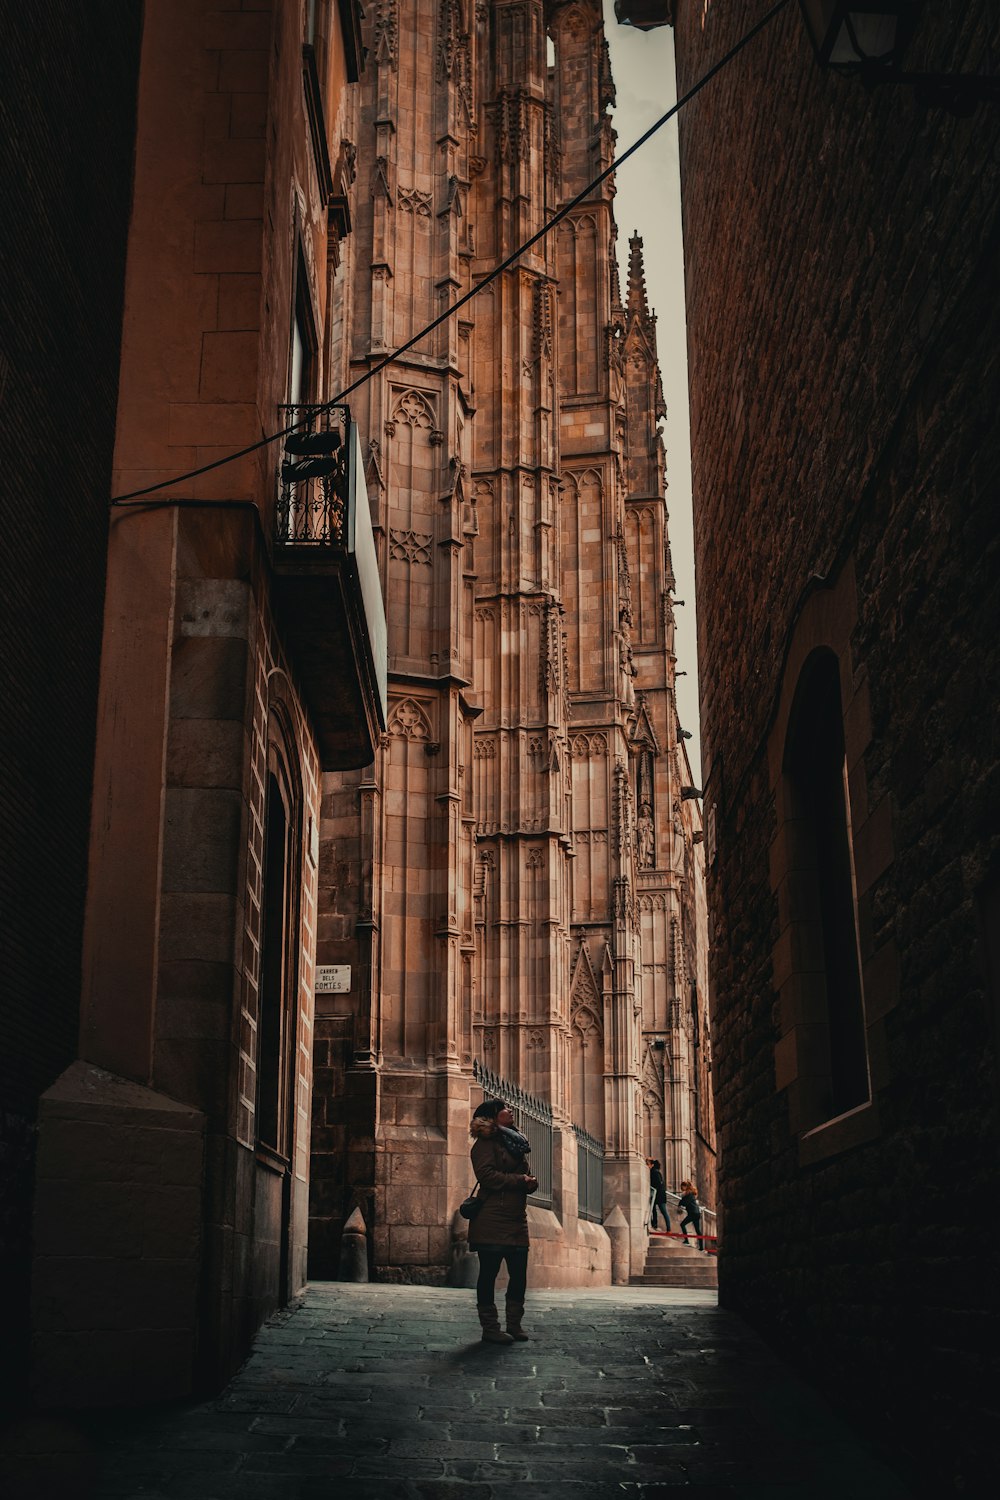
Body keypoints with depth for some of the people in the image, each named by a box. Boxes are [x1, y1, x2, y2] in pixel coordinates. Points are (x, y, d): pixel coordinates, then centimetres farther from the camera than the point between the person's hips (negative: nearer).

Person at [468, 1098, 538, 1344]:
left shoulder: (515, 1141, 21)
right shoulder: (486, 1142, -5)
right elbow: (486, 1175, -17)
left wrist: (531, 1182, 1)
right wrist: (519, 1181, -15)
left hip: (516, 1221, 8)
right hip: (492, 1221, -8)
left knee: (519, 1274, 6)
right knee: (488, 1274, -2)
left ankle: (514, 1324, 18)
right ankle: (490, 1328, 3)